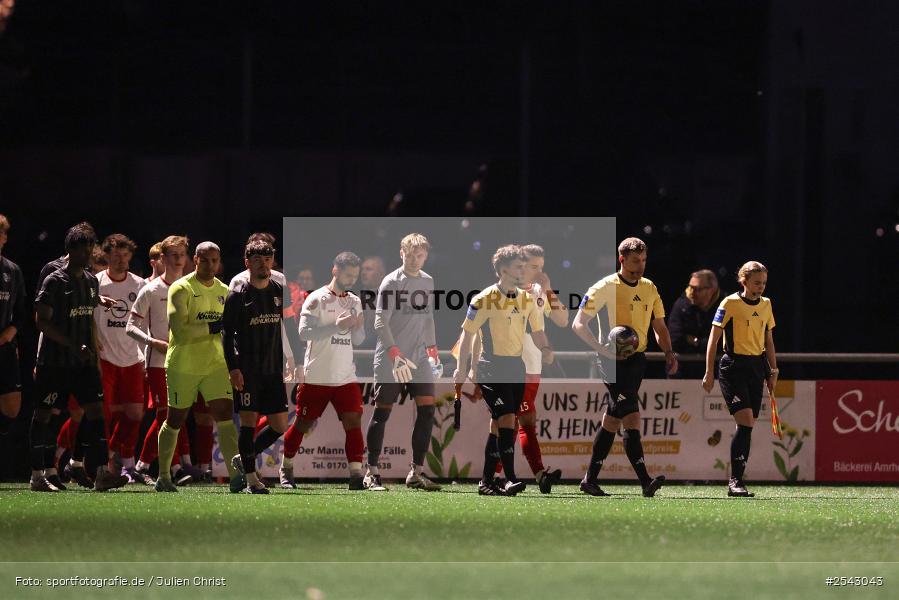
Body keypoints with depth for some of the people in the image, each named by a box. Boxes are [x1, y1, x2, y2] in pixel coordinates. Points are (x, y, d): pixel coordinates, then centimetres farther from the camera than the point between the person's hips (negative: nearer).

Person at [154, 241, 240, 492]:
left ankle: (236, 476, -14)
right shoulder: (181, 289, -10)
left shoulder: (224, 291, 10)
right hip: (183, 365, -4)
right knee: (175, 420, 6)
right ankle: (163, 476, 21)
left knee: (225, 415, -9)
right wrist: (214, 327, -25)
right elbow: (179, 329, -21)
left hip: (216, 365, 4)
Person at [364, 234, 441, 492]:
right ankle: (372, 473, 6)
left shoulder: (427, 282, 12)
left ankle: (416, 472, 1)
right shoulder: (391, 282, -9)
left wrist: (432, 348, 19)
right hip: (390, 361, -6)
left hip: (419, 358, 6)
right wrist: (395, 354, -25)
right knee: (382, 412, -2)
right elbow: (380, 322, -16)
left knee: (427, 410, -5)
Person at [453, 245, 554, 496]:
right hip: (491, 368, -6)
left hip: (516, 367, 6)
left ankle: (486, 482, 16)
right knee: (507, 420, -18)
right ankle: (510, 479, -20)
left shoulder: (528, 300, 8)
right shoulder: (484, 300, -9)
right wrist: (462, 369, -5)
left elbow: (537, 331, 17)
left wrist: (545, 350, -4)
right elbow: (467, 334, -4)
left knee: (499, 425, 9)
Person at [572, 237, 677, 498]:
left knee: (612, 421, 9)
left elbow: (659, 326, 22)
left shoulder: (649, 288, 12)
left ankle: (591, 479, 17)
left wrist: (669, 353, 4)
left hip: (637, 359, 6)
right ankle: (645, 481, -22)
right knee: (632, 419, -17)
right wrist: (604, 349, -23)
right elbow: (578, 324, -10)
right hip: (614, 360, -6)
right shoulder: (606, 287, -8)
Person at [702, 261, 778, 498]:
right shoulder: (730, 303, -7)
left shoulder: (766, 304, 11)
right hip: (733, 366, -6)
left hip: (757, 366, 6)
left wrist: (773, 371, 15)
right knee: (746, 422, -17)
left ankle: (736, 481, 11)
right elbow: (713, 338, -5)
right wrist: (709, 372, -9)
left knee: (747, 426, 4)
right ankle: (735, 481, -14)